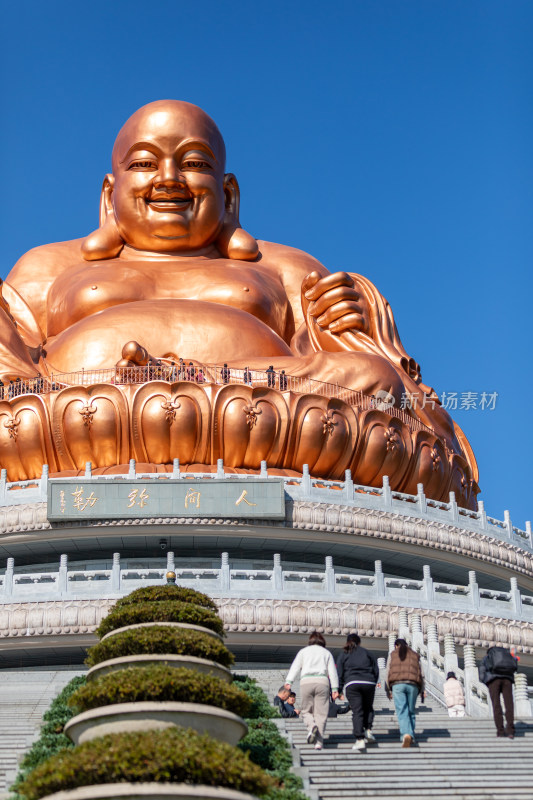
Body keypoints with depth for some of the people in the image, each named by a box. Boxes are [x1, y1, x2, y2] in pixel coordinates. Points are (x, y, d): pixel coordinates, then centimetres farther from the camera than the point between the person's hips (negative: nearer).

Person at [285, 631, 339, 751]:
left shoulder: (303, 651, 18)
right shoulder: (327, 653, 20)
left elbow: (295, 666, 5)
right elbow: (332, 671, 11)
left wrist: (289, 682, -5)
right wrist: (335, 688, 6)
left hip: (306, 681, 0)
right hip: (322, 681, 0)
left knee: (306, 710, 11)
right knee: (321, 713, 2)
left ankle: (311, 726, -20)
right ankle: (319, 742, -4)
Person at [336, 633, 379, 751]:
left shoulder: (343, 655, 14)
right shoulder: (367, 653, 18)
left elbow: (339, 673, 8)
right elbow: (376, 670, 14)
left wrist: (339, 689, 10)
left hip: (351, 685, -1)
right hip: (369, 683, 1)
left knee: (357, 712, -5)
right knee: (367, 708, 20)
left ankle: (359, 739, -15)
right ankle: (367, 730, 0)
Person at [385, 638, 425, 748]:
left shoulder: (393, 654, 15)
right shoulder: (415, 655, 20)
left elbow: (388, 673, 8)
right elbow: (421, 674, 15)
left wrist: (388, 690, 10)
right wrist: (422, 691, 18)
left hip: (397, 685, -2)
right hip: (413, 685, 2)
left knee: (402, 712, -10)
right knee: (411, 711, 13)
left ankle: (406, 734, -31)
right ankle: (411, 737, 11)